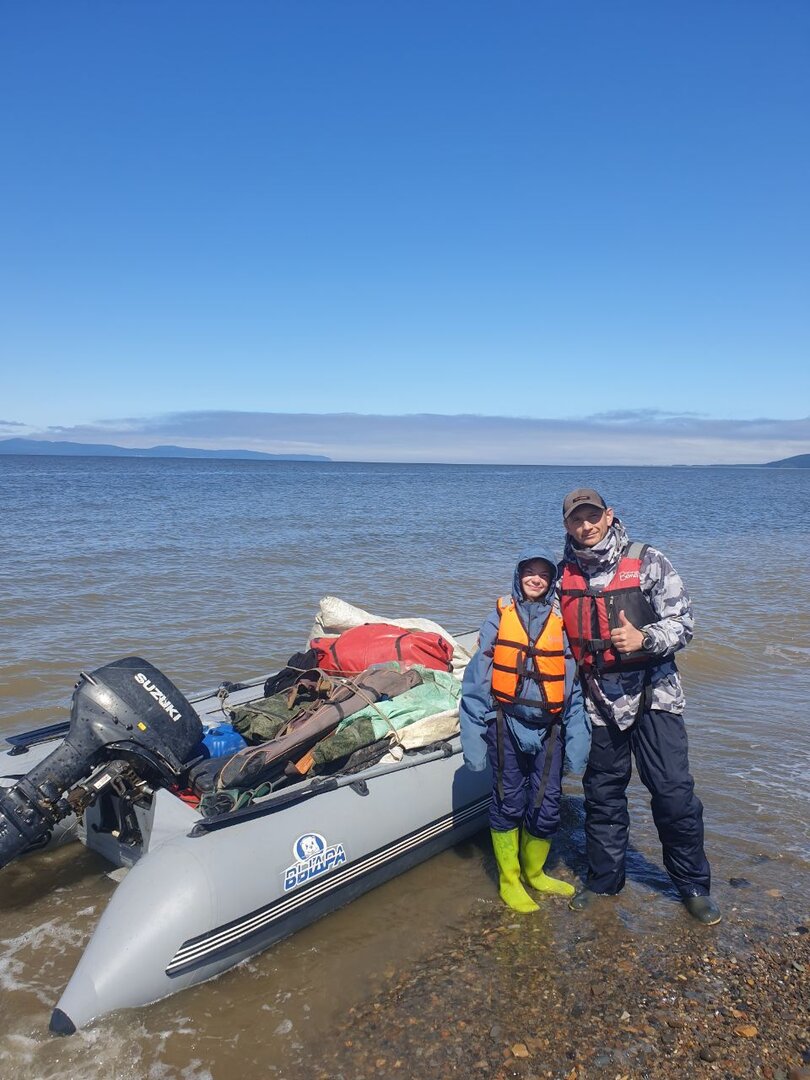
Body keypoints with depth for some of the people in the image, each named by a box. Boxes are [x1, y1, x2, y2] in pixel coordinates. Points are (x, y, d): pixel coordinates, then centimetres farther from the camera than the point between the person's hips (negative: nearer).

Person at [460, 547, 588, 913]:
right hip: (507, 724, -1)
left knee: (546, 808, 8)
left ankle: (534, 872, 35)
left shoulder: (562, 621, 2)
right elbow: (477, 680, -2)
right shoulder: (500, 616, -1)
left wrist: (577, 738, 0)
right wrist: (473, 734, -4)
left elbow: (575, 684, 4)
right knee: (508, 804, 9)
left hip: (549, 728, 2)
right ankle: (508, 880, 30)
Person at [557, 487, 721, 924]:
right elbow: (557, 636, 16)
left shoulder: (647, 561, -6)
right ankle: (604, 878, 33)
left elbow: (683, 622, -8)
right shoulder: (564, 573, 4)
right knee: (602, 793, 14)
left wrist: (643, 638, -25)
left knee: (674, 791, 0)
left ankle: (694, 885, 21)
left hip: (652, 694, -3)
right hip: (598, 700, 3)